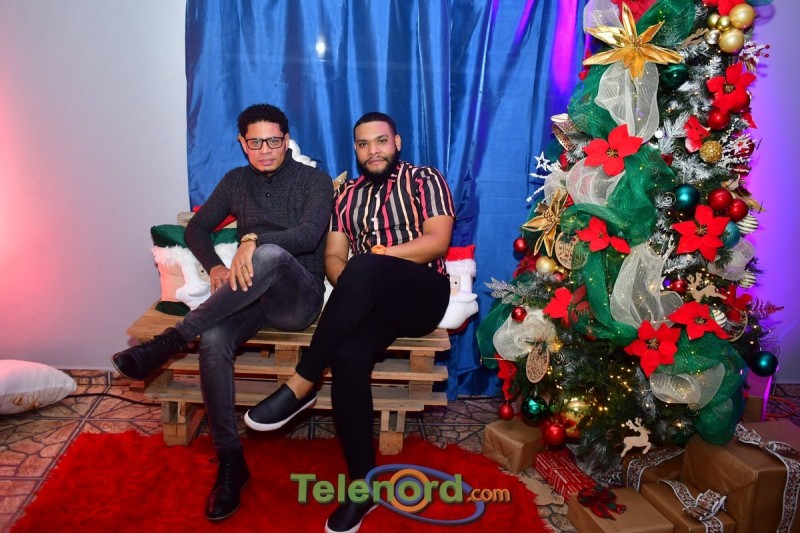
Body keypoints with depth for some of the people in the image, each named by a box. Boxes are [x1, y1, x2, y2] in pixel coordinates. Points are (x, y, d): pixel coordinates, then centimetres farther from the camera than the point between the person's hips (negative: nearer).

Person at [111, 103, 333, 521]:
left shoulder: (314, 180, 3)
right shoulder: (236, 181, 17)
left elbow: (310, 234, -14)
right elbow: (197, 227, 18)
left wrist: (253, 240, -28)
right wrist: (215, 267, -1)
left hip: (298, 296, -3)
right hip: (248, 293, 4)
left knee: (270, 255, -39)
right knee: (213, 340, -31)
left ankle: (171, 340, -33)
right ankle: (230, 462, -19)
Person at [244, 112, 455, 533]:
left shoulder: (425, 179, 8)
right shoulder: (346, 195, 21)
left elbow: (438, 242, -5)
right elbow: (333, 256, 12)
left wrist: (378, 254, -10)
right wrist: (347, 284, -10)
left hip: (423, 295, -3)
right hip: (372, 300, 4)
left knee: (362, 271, -37)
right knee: (348, 356, -31)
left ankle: (301, 384, -26)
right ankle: (362, 485, -19)